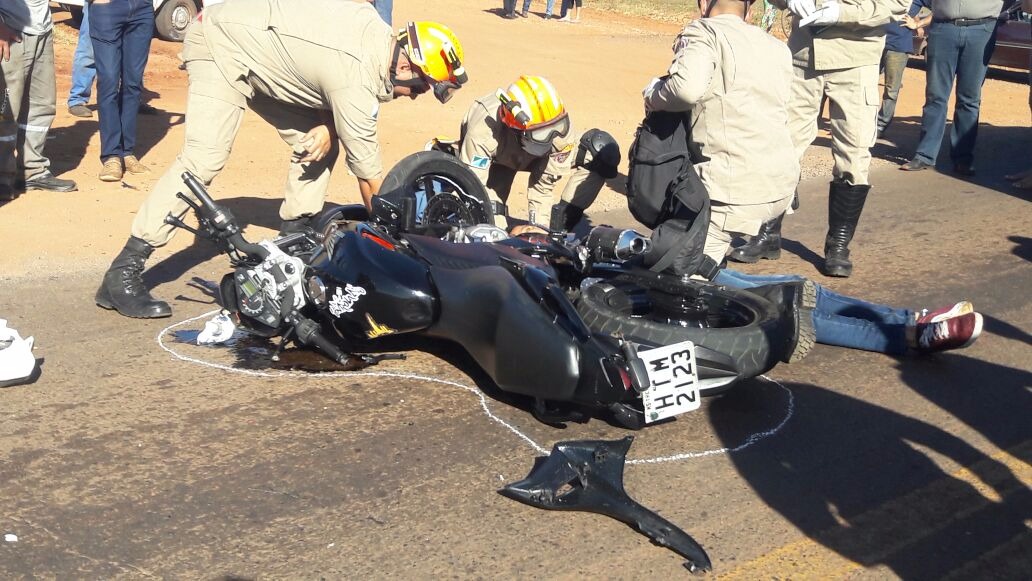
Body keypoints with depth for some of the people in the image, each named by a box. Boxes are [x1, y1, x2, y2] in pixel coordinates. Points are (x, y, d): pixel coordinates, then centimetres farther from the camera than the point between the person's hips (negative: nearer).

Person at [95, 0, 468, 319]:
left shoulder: (380, 33, -7)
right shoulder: (357, 81, -30)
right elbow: (368, 174, -21)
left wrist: (328, 124, -11)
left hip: (257, 50, 10)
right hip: (223, 45, -10)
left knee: (317, 146, 3)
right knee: (204, 159, -22)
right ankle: (122, 274, -21)